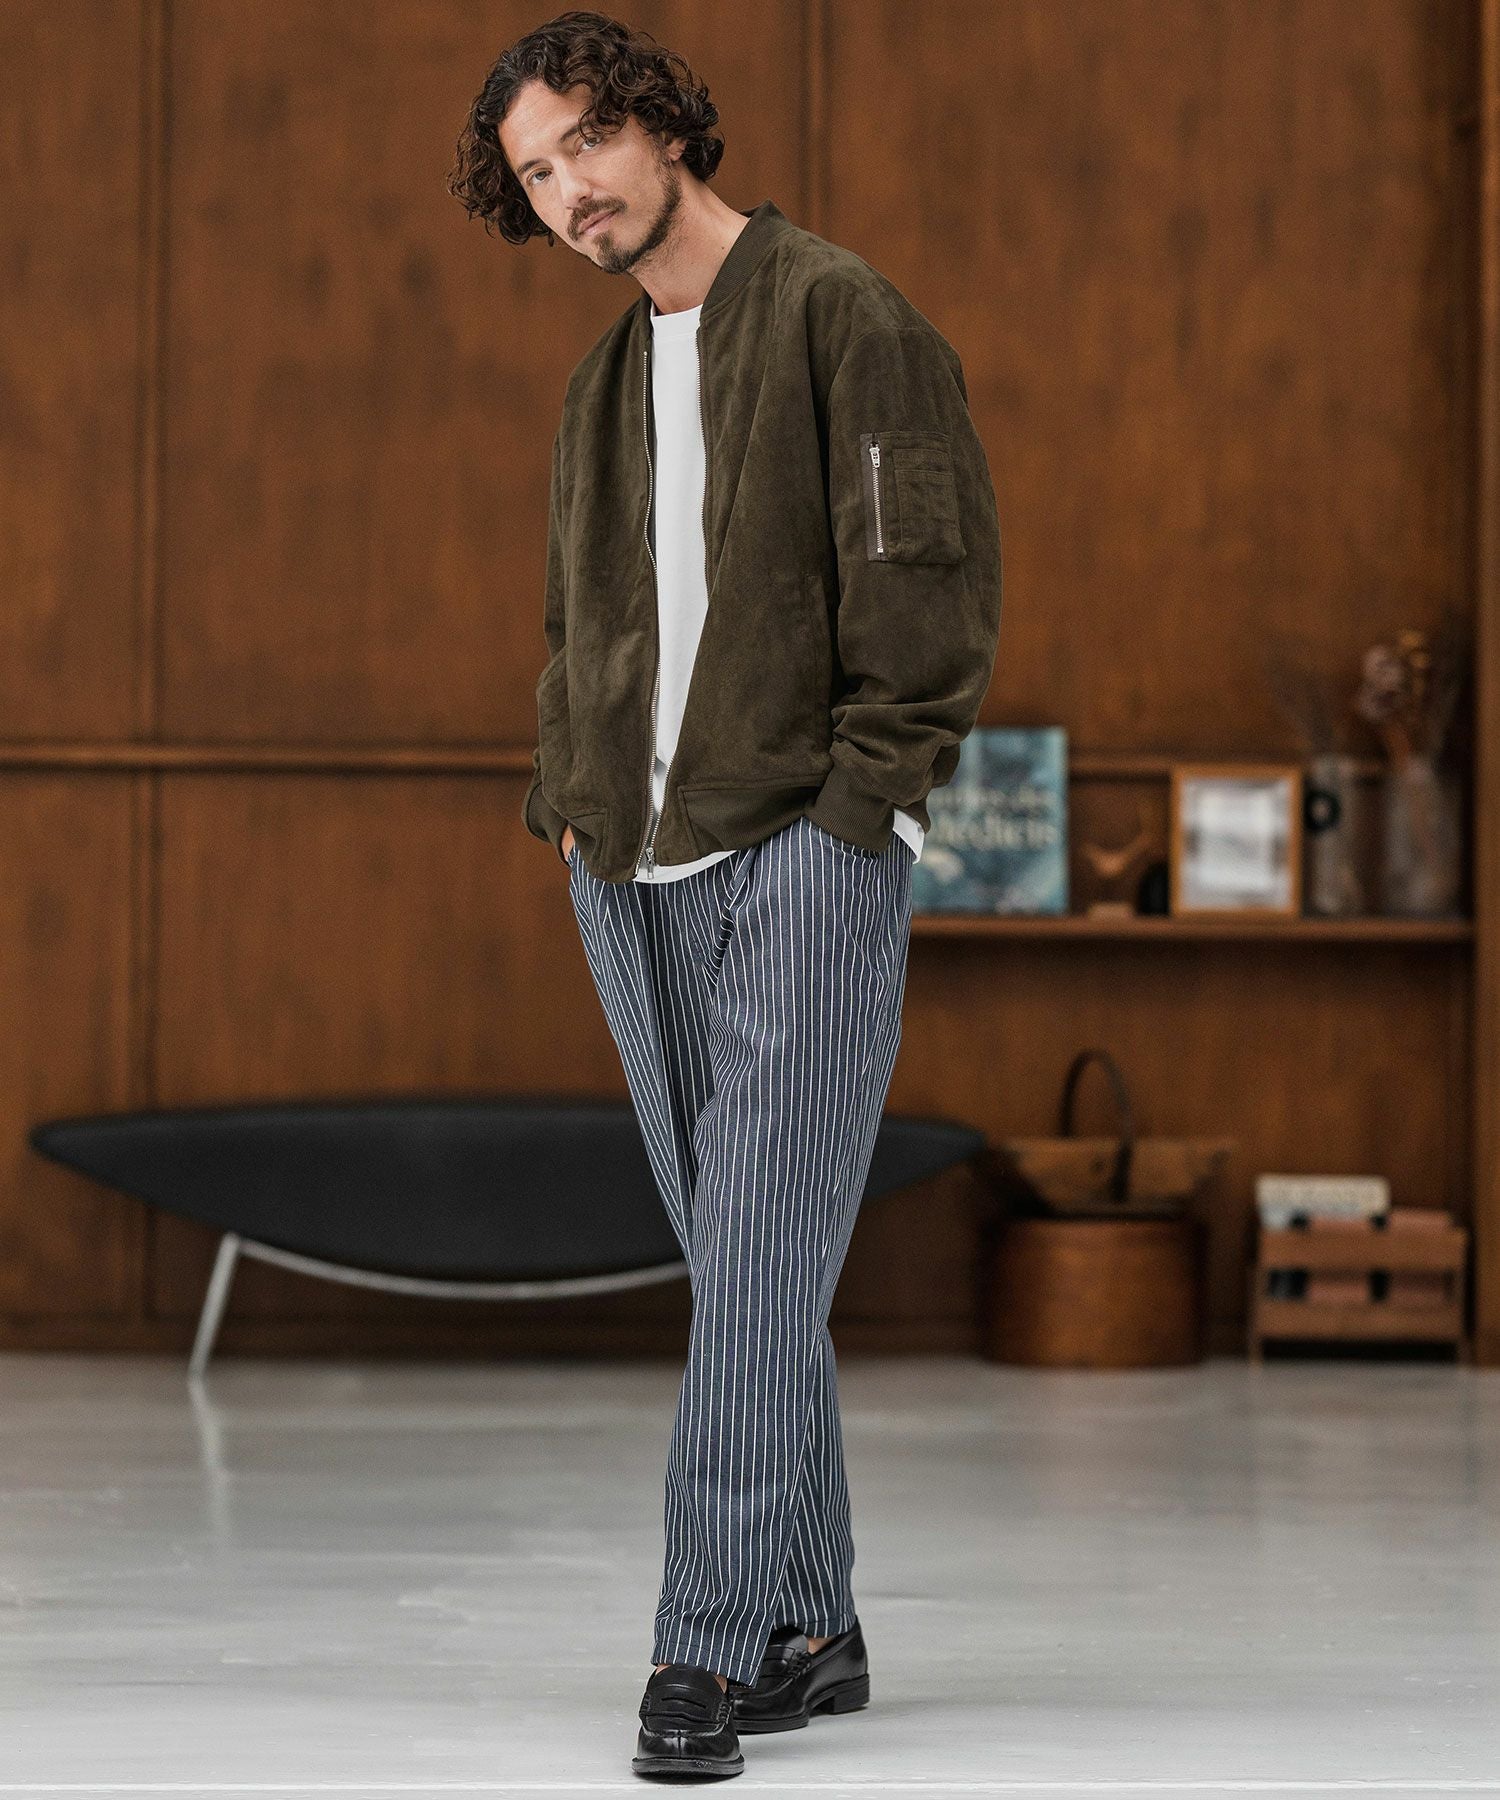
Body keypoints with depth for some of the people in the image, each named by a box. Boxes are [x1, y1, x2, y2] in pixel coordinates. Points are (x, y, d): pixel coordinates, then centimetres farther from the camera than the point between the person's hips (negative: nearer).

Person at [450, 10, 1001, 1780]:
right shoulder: (601, 385, 19)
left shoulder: (841, 315, -3)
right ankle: (811, 1629, 14)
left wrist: (852, 796, -13)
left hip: (803, 854, -7)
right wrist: (568, 801, 12)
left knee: (760, 1261, -11)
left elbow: (934, 574, -9)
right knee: (736, 1264, 8)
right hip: (634, 876, 7)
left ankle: (708, 1648, -12)